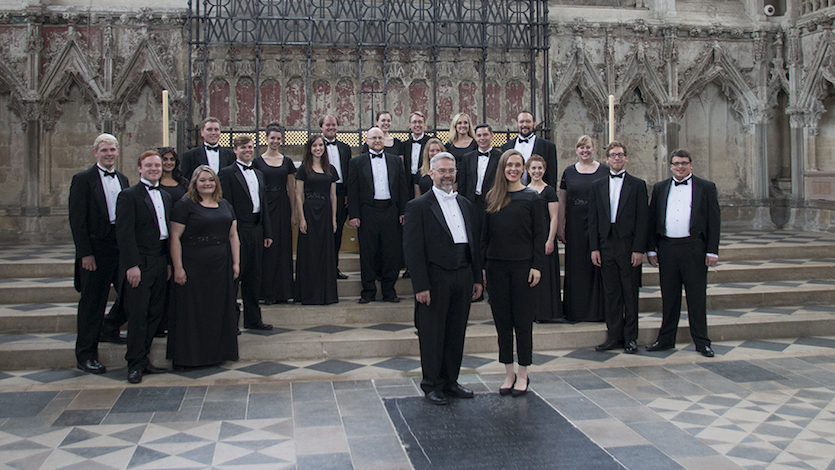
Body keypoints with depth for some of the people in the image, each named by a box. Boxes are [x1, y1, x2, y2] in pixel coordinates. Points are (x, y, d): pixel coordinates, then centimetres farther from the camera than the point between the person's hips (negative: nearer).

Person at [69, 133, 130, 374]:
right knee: (92, 302, 1)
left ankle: (109, 329, 34)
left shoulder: (122, 179, 14)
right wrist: (85, 253, -15)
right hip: (96, 249, -6)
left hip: (122, 246, 6)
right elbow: (77, 219, -9)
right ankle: (86, 355, 12)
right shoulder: (83, 179, -4)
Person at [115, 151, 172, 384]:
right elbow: (125, 233, -12)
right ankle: (135, 364, 6)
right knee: (138, 315, -4)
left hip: (160, 263, 7)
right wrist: (132, 265, -17)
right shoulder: (129, 195, -6)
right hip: (139, 264, -7)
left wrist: (169, 262, 12)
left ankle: (142, 358, 19)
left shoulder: (165, 196, 16)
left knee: (154, 314, 9)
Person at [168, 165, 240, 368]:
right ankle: (186, 356, 10)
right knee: (192, 312, 1)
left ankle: (217, 352, 21)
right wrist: (178, 267, -14)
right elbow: (175, 238, -9)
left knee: (219, 311, 9)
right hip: (193, 267, -5)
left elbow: (233, 236, 13)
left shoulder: (225, 205, 13)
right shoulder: (184, 205, -4)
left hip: (221, 268, 5)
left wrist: (236, 262, 6)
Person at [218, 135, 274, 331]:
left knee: (254, 277, 12)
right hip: (238, 230, -6)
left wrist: (267, 232, 12)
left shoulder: (259, 174, 17)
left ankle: (253, 318, 21)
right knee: (234, 275, -1)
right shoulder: (227, 173, -4)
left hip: (256, 229, 7)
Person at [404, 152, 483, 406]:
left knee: (456, 333, 12)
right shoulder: (418, 206, -5)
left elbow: (473, 242, 16)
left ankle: (450, 381, 25)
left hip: (463, 277, 6)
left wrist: (477, 278, 12)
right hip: (436, 279, -5)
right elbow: (412, 249, -10)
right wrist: (421, 286, -15)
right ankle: (432, 385, 17)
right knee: (433, 334, 3)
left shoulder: (464, 204, 14)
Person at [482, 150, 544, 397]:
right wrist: (483, 266, 5)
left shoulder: (531, 197, 1)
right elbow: (485, 235, 10)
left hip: (523, 265, -3)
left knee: (523, 319, 3)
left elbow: (539, 235, -1)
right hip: (496, 266, 3)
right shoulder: (491, 198, 8)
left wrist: (537, 266, -9)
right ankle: (509, 372, 18)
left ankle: (523, 374, 14)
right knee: (502, 319, 7)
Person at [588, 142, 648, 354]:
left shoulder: (638, 185, 2)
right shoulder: (597, 185, 11)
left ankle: (631, 337, 12)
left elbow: (642, 219, -2)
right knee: (611, 293, 6)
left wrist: (638, 249, -9)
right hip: (606, 246, 3)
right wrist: (594, 248, 1)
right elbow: (593, 219, 8)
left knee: (630, 293, 3)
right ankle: (615, 335, 15)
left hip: (628, 245, -2)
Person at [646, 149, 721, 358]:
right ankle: (666, 339, 18)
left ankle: (701, 342, 12)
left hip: (694, 248, -2)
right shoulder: (660, 188, 11)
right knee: (669, 296, 9)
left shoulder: (706, 187, 4)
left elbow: (714, 221, 1)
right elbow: (652, 220, 11)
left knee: (697, 297, 3)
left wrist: (712, 251, -5)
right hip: (667, 249, 2)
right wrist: (651, 249, 4)